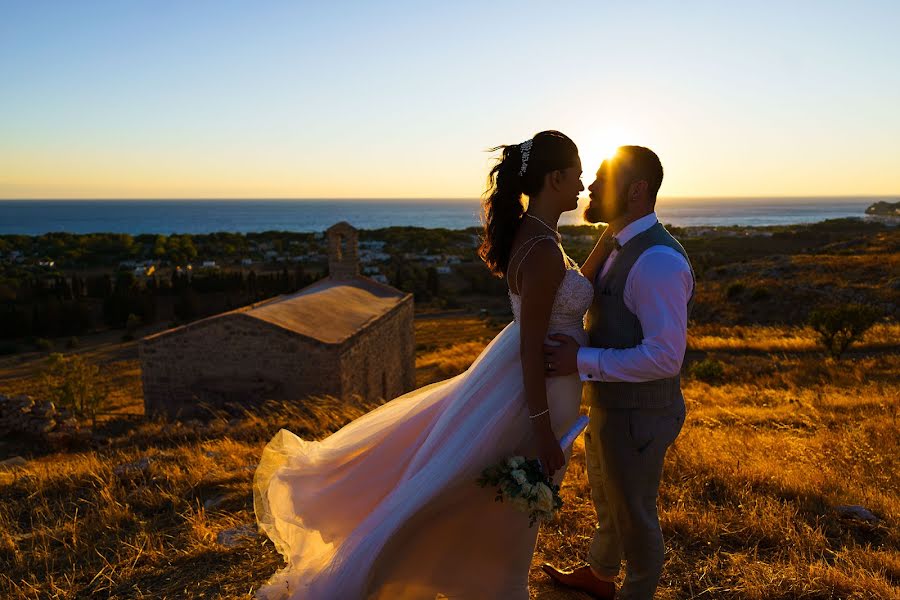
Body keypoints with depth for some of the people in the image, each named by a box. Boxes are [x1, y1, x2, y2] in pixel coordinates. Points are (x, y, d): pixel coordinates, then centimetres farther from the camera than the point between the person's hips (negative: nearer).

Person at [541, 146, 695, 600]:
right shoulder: (617, 247, 3)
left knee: (634, 513, 15)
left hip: (637, 416, -9)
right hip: (608, 403, 9)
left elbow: (664, 356, -31)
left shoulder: (658, 260, -27)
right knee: (605, 499, 29)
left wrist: (582, 361, -29)